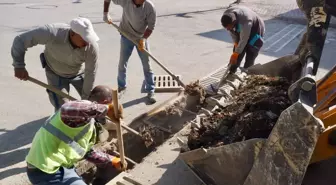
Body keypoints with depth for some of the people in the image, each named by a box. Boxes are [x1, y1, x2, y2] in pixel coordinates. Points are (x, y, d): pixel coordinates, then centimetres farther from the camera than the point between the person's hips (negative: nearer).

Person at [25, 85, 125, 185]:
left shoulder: (88, 122, 14)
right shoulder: (85, 111, -18)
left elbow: (87, 152, 23)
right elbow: (67, 109, -43)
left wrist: (112, 160, 25)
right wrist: (106, 109, -39)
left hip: (53, 165, 11)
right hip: (46, 172, -10)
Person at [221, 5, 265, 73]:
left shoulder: (245, 21, -43)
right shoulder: (227, 15, -24)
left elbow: (243, 40, -33)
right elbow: (232, 31, -8)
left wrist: (235, 54, -25)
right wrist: (235, 43, -13)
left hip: (255, 32, -6)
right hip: (242, 31, 6)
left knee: (249, 58, -8)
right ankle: (231, 73, 16)